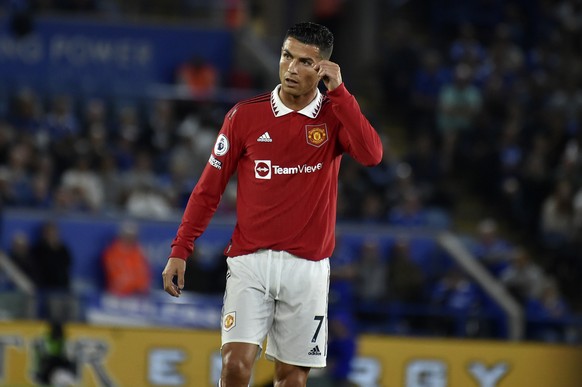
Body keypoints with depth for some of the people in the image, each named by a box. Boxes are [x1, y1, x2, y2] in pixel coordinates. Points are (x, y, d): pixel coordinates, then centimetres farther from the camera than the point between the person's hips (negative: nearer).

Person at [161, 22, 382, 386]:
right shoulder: (246, 114, 0)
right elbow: (209, 188, 5)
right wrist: (180, 251, -1)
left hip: (308, 266, 1)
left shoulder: (336, 116, 1)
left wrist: (339, 91, -19)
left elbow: (371, 154, -20)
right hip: (250, 260, -1)